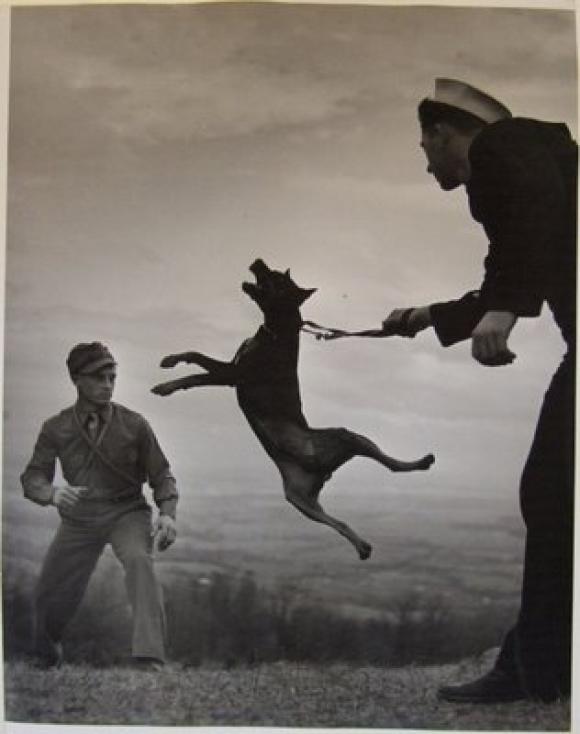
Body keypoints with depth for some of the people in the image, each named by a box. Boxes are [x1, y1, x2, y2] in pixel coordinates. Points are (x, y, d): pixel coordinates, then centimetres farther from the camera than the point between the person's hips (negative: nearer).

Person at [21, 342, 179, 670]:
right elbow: (33, 476, -1)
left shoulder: (134, 424, -7)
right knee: (50, 595, 5)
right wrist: (52, 493, -25)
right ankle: (47, 660, 39)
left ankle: (150, 658, -36)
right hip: (79, 519, 2)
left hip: (127, 511, -2)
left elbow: (161, 475, 1)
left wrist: (168, 514, -15)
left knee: (139, 560, -33)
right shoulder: (56, 428, -3)